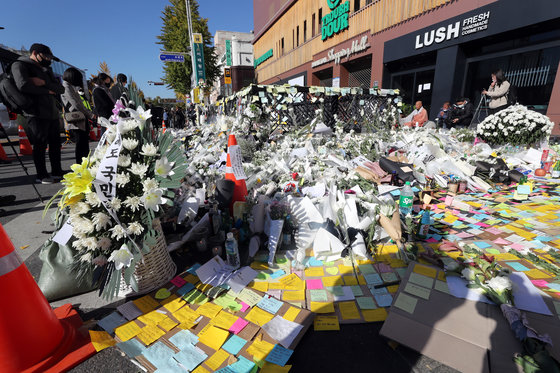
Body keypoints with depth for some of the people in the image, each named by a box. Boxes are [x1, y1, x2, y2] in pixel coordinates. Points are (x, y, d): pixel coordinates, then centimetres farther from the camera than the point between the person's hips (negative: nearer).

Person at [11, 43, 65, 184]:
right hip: (37, 113, -7)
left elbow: (61, 89, 10)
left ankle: (57, 172, 15)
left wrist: (44, 83, -7)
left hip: (53, 112, 7)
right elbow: (23, 85, -15)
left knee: (55, 143, 7)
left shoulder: (46, 69, 24)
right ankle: (42, 175, 0)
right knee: (40, 145, -6)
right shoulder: (20, 65, 2)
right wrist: (47, 91, -5)